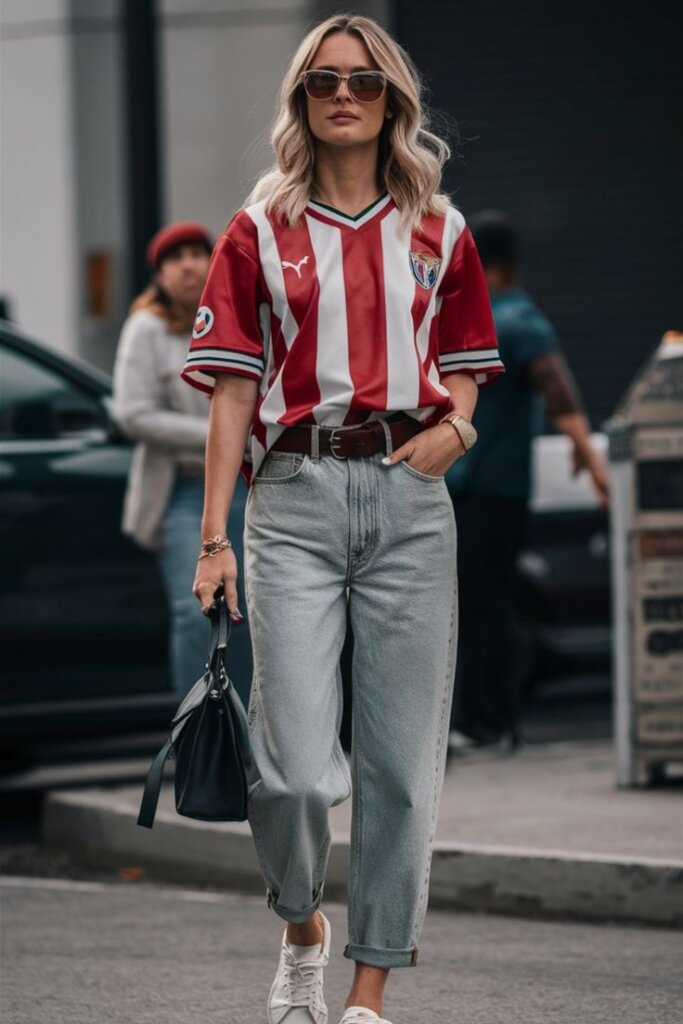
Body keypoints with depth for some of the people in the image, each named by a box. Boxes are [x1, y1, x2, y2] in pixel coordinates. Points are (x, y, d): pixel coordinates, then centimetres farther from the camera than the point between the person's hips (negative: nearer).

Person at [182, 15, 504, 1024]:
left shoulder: (439, 232, 12)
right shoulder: (260, 232, 7)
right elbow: (233, 391, 5)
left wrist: (455, 426, -4)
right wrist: (214, 537, -1)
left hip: (410, 497, 2)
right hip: (296, 496, -2)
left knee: (401, 764, 1)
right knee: (298, 770, -10)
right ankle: (301, 933, 19)